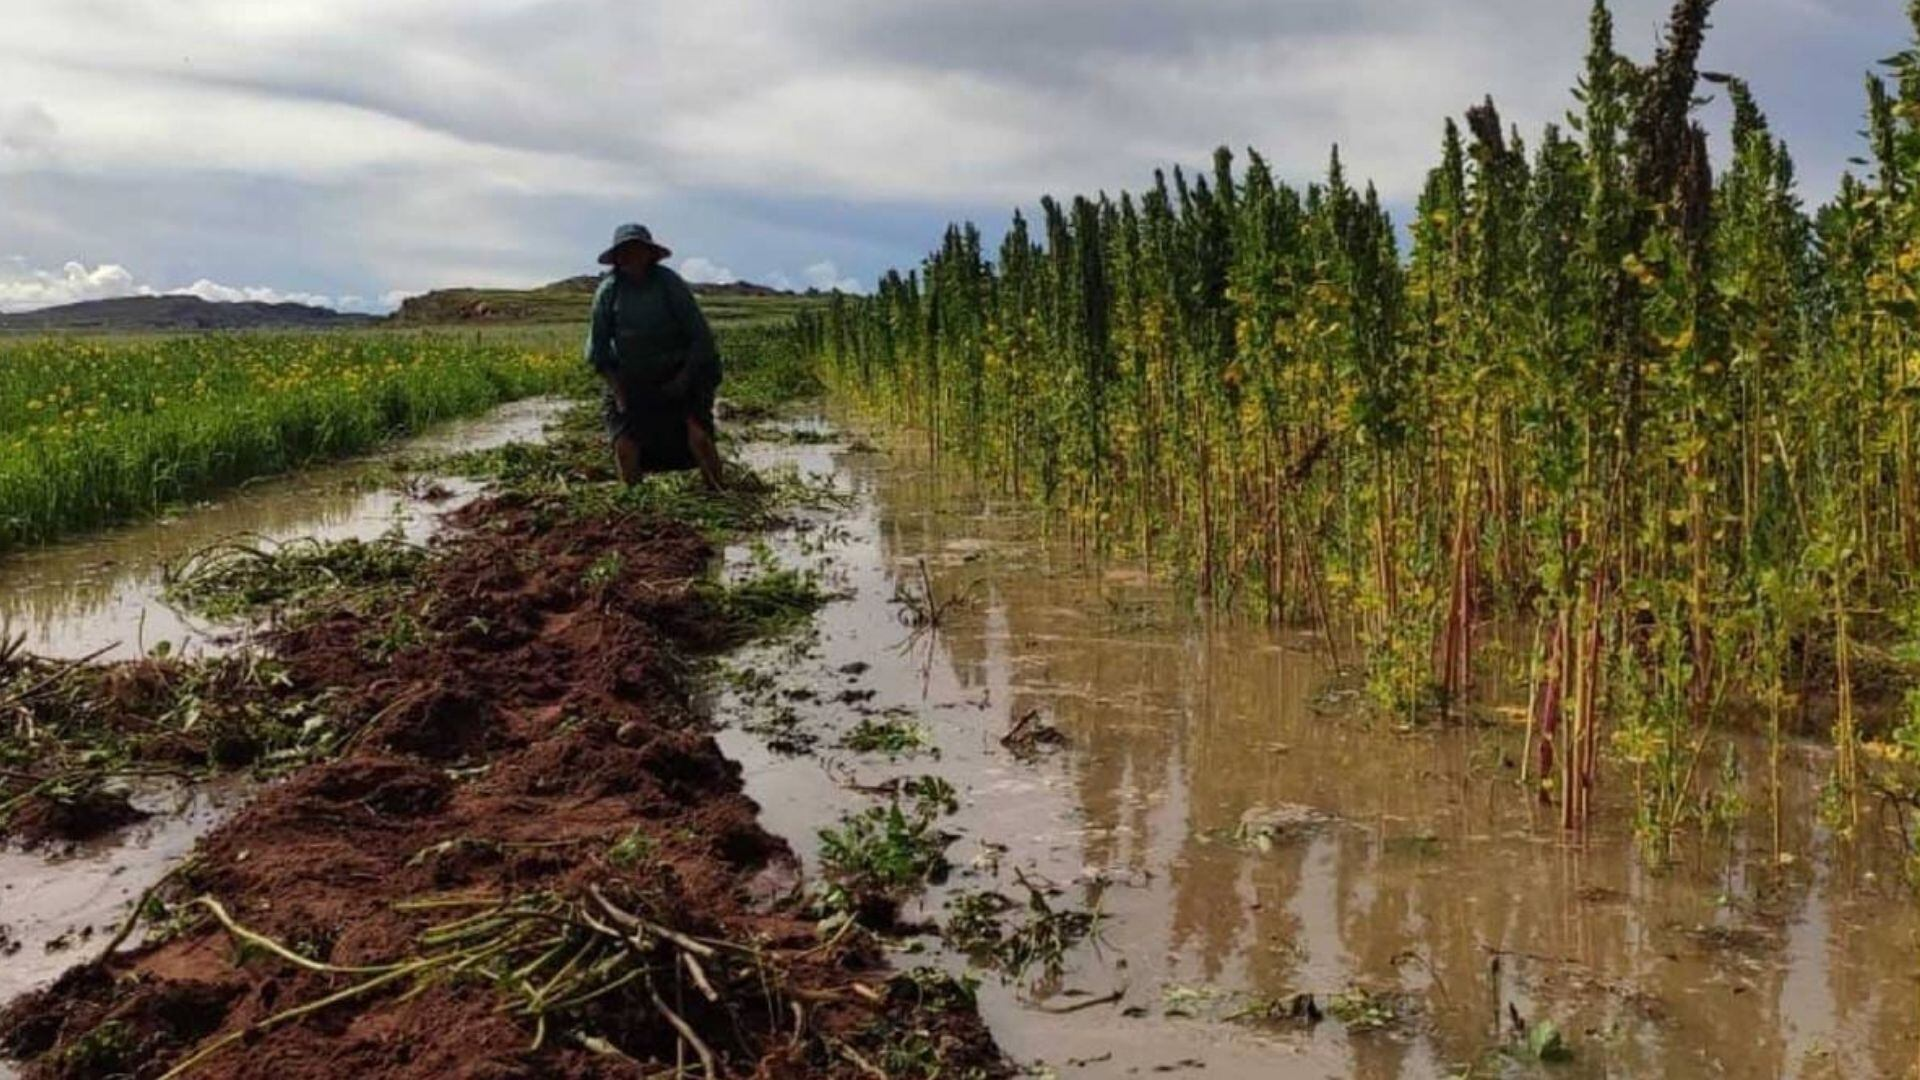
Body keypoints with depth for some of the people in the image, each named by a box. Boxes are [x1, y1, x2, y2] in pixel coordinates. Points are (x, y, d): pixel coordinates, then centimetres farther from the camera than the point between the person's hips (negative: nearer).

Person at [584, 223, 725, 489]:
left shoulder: (670, 283, -7)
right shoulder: (608, 289, -2)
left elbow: (701, 337, -5)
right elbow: (597, 348, 4)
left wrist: (683, 380, -12)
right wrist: (616, 387, -6)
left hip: (677, 379, -2)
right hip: (629, 382, 2)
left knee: (698, 438, -19)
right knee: (625, 447, -10)